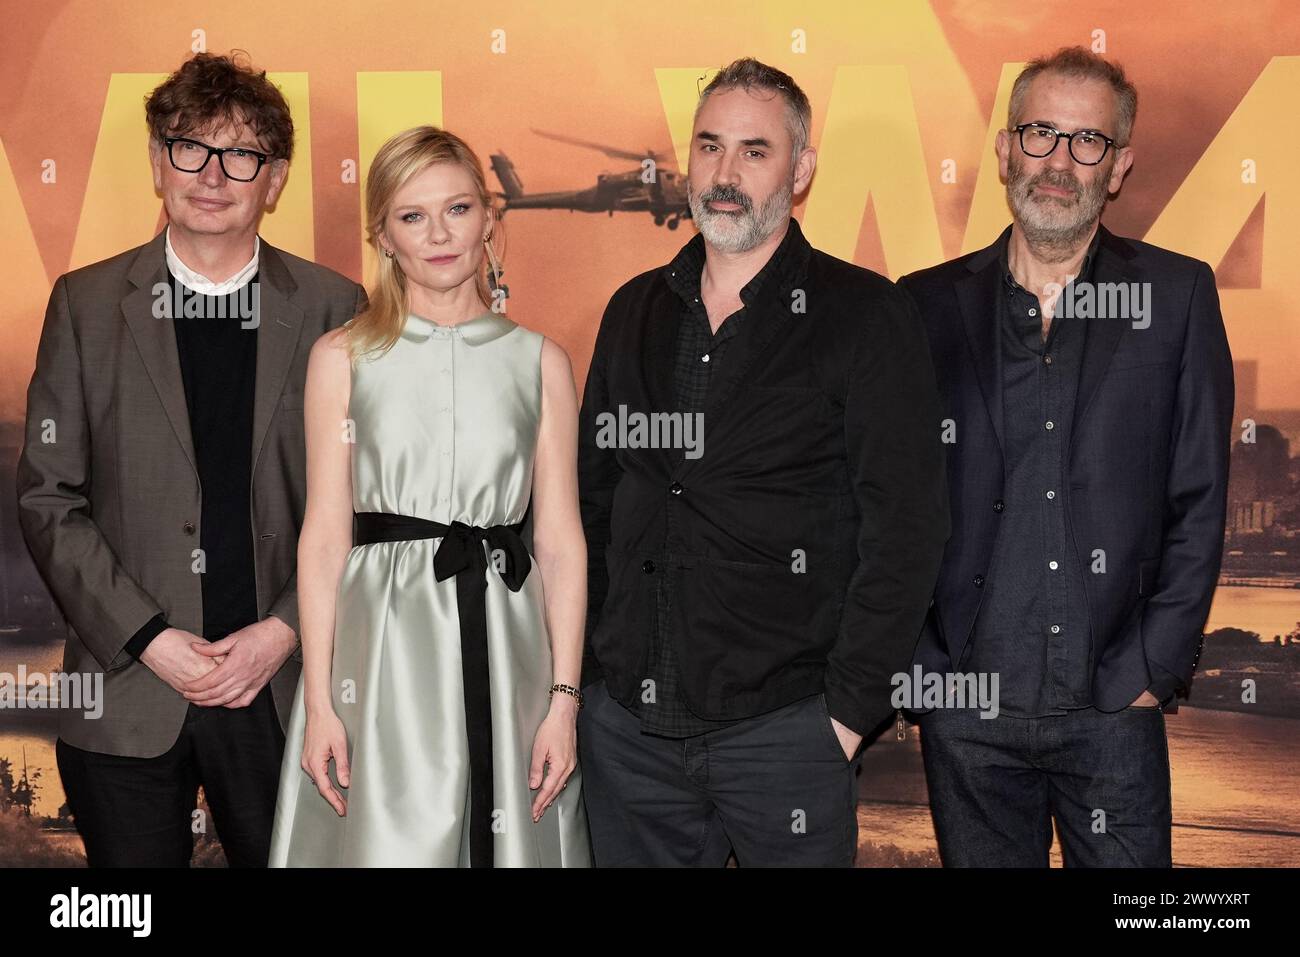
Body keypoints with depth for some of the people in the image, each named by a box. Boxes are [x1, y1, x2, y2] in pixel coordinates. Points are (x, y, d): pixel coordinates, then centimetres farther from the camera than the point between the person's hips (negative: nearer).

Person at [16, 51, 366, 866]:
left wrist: (286, 630, -9)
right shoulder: (86, 304, 3)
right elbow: (49, 500, 0)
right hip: (127, 694, 0)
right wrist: (148, 639, -9)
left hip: (281, 685, 0)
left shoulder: (333, 308, 1)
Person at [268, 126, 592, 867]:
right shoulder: (343, 357, 5)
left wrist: (565, 699, -3)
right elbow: (324, 535, 1)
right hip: (381, 644, -1)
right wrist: (319, 700, -6)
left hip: (505, 637, 1)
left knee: (512, 837, 7)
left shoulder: (541, 361, 6)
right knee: (385, 842, 2)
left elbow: (561, 541, 4)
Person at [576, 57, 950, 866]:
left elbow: (906, 527, -9)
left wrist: (851, 707, -11)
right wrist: (582, 667, 8)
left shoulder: (868, 318, -6)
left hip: (784, 727, -4)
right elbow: (594, 496, 14)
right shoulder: (636, 312, 9)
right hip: (627, 723, 4)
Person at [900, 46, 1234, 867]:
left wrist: (1156, 671, -3)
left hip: (1115, 709, 0)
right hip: (965, 711, 1)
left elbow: (1198, 503, 2)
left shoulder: (1178, 297, 2)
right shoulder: (926, 307, 2)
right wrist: (922, 671, -1)